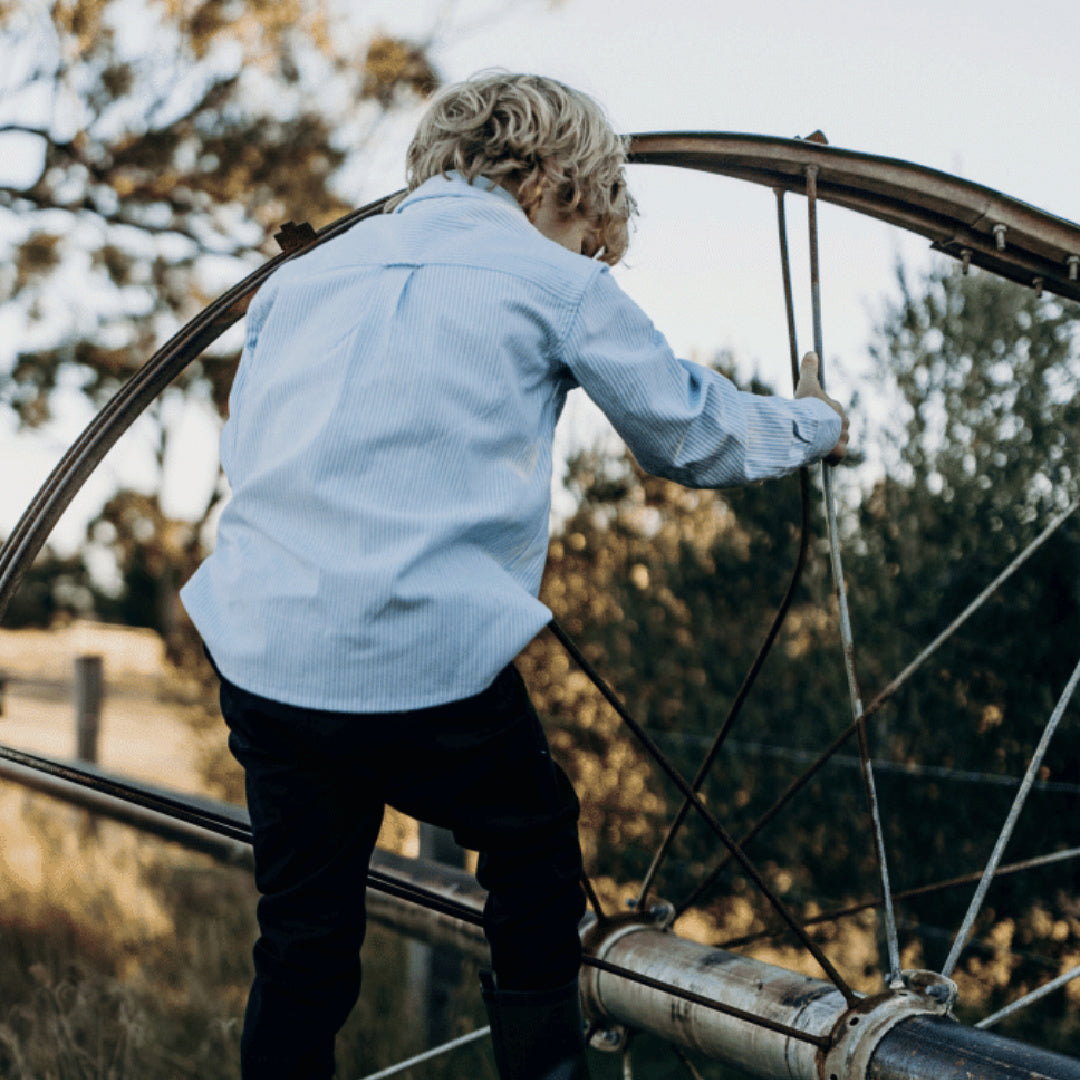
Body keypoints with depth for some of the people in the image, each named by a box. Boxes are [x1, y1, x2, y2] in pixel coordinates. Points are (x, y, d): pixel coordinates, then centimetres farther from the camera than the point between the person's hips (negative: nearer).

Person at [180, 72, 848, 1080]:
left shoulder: (300, 276, 18)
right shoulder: (555, 279, 6)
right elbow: (693, 434, 15)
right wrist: (814, 423, 34)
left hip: (261, 654, 4)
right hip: (434, 665, -4)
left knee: (302, 936, 18)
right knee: (533, 844, 24)